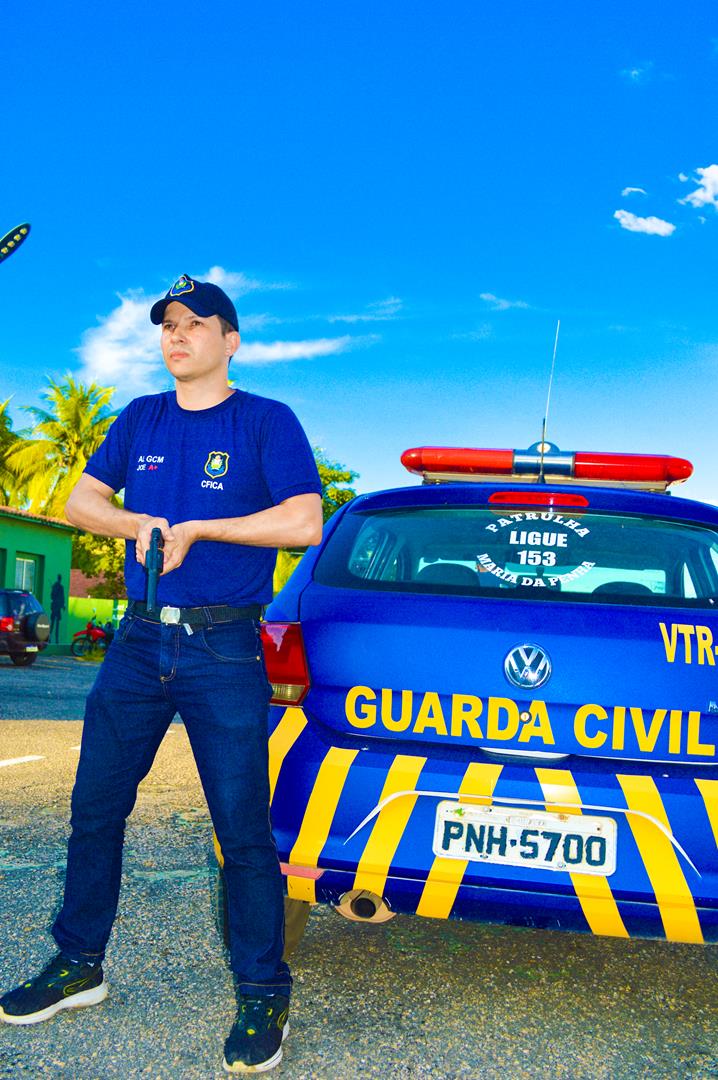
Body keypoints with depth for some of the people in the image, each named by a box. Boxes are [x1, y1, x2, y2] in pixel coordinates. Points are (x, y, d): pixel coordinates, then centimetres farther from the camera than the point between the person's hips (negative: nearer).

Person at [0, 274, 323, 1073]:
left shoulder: (266, 421, -1)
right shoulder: (141, 418, 13)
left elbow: (303, 523, -12)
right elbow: (80, 500, 14)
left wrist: (195, 529, -13)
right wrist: (137, 523, -6)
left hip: (223, 651, -5)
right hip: (138, 641, 5)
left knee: (242, 828, -2)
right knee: (95, 810, 12)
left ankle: (263, 996, 13)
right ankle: (79, 965, 30)